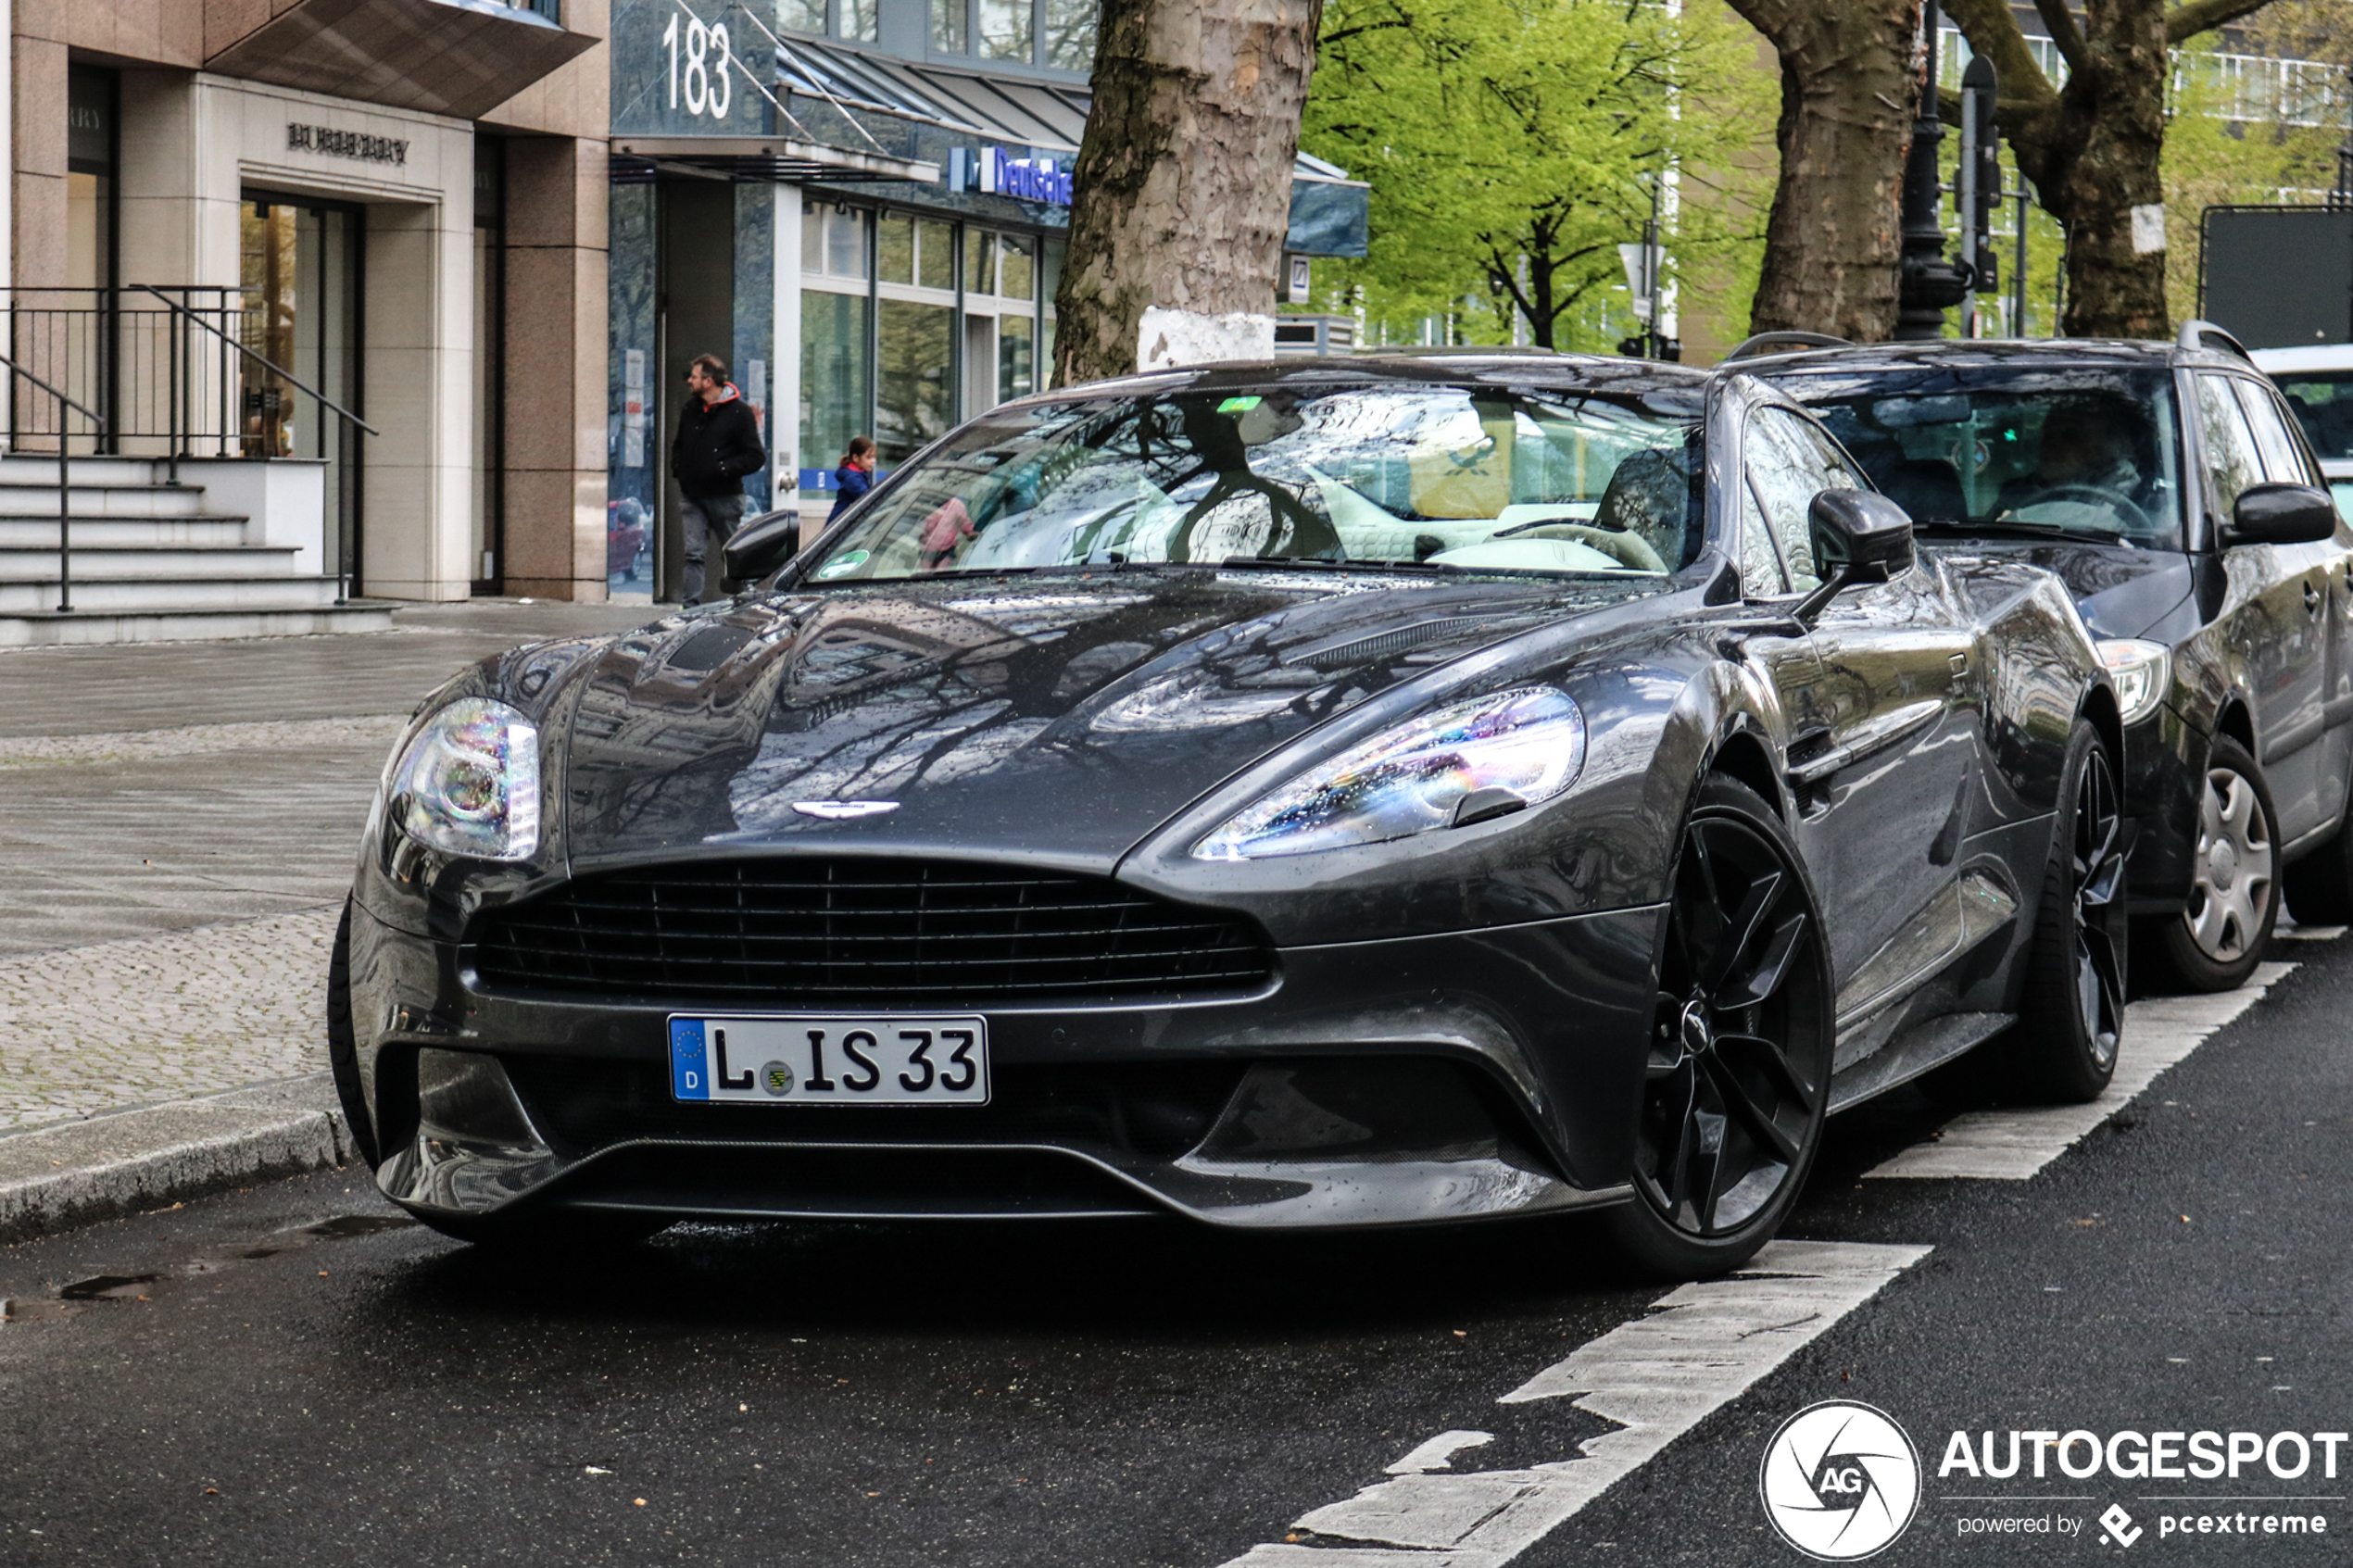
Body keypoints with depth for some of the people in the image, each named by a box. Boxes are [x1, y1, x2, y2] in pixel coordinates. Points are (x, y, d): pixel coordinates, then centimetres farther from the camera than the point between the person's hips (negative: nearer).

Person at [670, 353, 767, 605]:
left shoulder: (739, 412, -7)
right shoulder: (690, 410, 12)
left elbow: (756, 458, -9)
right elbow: (678, 446, 28)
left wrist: (724, 469, -19)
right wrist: (677, 469, 8)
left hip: (724, 497, -4)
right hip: (692, 495, 4)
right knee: (693, 554, -6)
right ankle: (691, 606, -10)